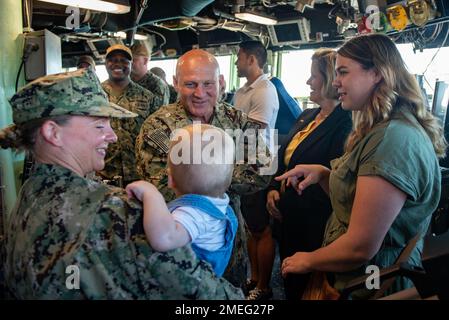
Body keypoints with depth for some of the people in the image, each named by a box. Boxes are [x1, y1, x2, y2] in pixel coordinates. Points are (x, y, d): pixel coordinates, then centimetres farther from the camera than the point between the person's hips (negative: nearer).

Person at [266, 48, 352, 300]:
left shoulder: (345, 124, -19)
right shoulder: (306, 117, 8)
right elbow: (286, 159, 15)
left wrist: (288, 199, -17)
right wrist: (273, 189, 1)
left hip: (313, 226, -8)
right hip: (288, 218, 8)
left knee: (306, 288, 12)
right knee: (289, 281, 23)